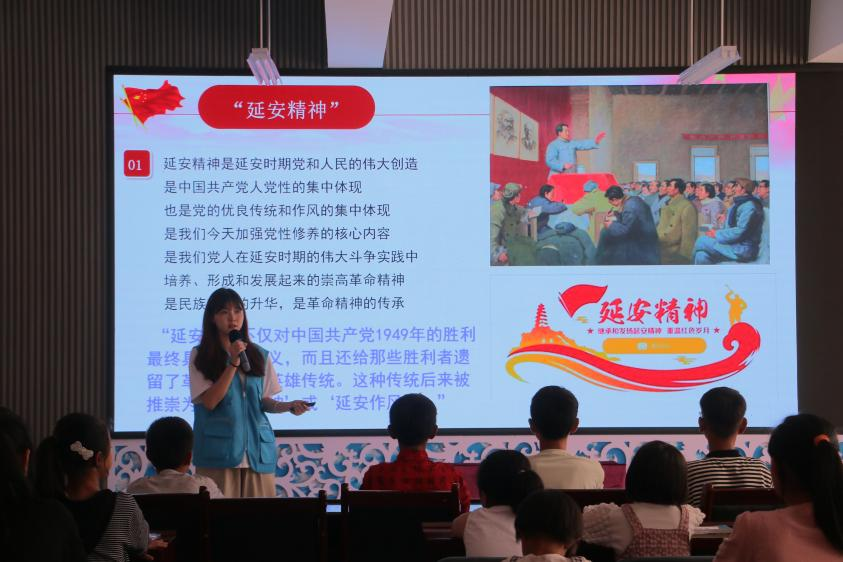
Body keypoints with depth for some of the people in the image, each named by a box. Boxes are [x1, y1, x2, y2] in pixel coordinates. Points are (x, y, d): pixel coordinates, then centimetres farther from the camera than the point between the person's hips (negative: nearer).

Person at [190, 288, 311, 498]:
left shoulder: (260, 356, 10)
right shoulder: (200, 356, 1)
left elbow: (264, 401, 14)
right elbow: (209, 402, -8)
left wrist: (288, 406, -6)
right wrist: (233, 363, -13)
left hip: (257, 450, 3)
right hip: (218, 452, -3)